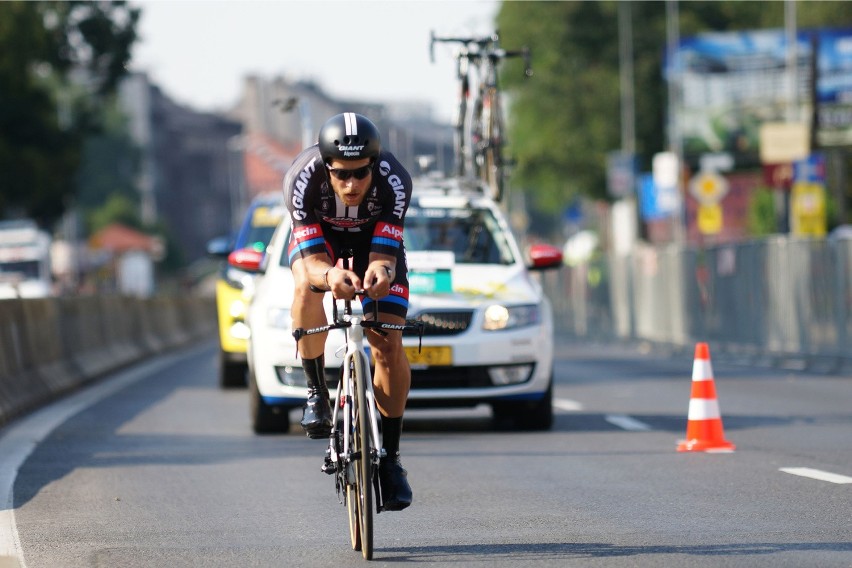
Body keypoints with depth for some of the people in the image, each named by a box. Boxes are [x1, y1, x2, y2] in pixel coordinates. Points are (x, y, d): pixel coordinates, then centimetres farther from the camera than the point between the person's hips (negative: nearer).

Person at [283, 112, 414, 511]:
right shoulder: (303, 179, -37)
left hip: (374, 239, 1)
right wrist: (330, 276, -62)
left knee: (388, 346, -14)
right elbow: (311, 260, -38)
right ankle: (316, 391, -16)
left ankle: (390, 457, -2)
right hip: (318, 236, 0)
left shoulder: (394, 181, -35)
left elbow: (383, 253, -35)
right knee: (307, 286, -36)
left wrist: (380, 271, -60)